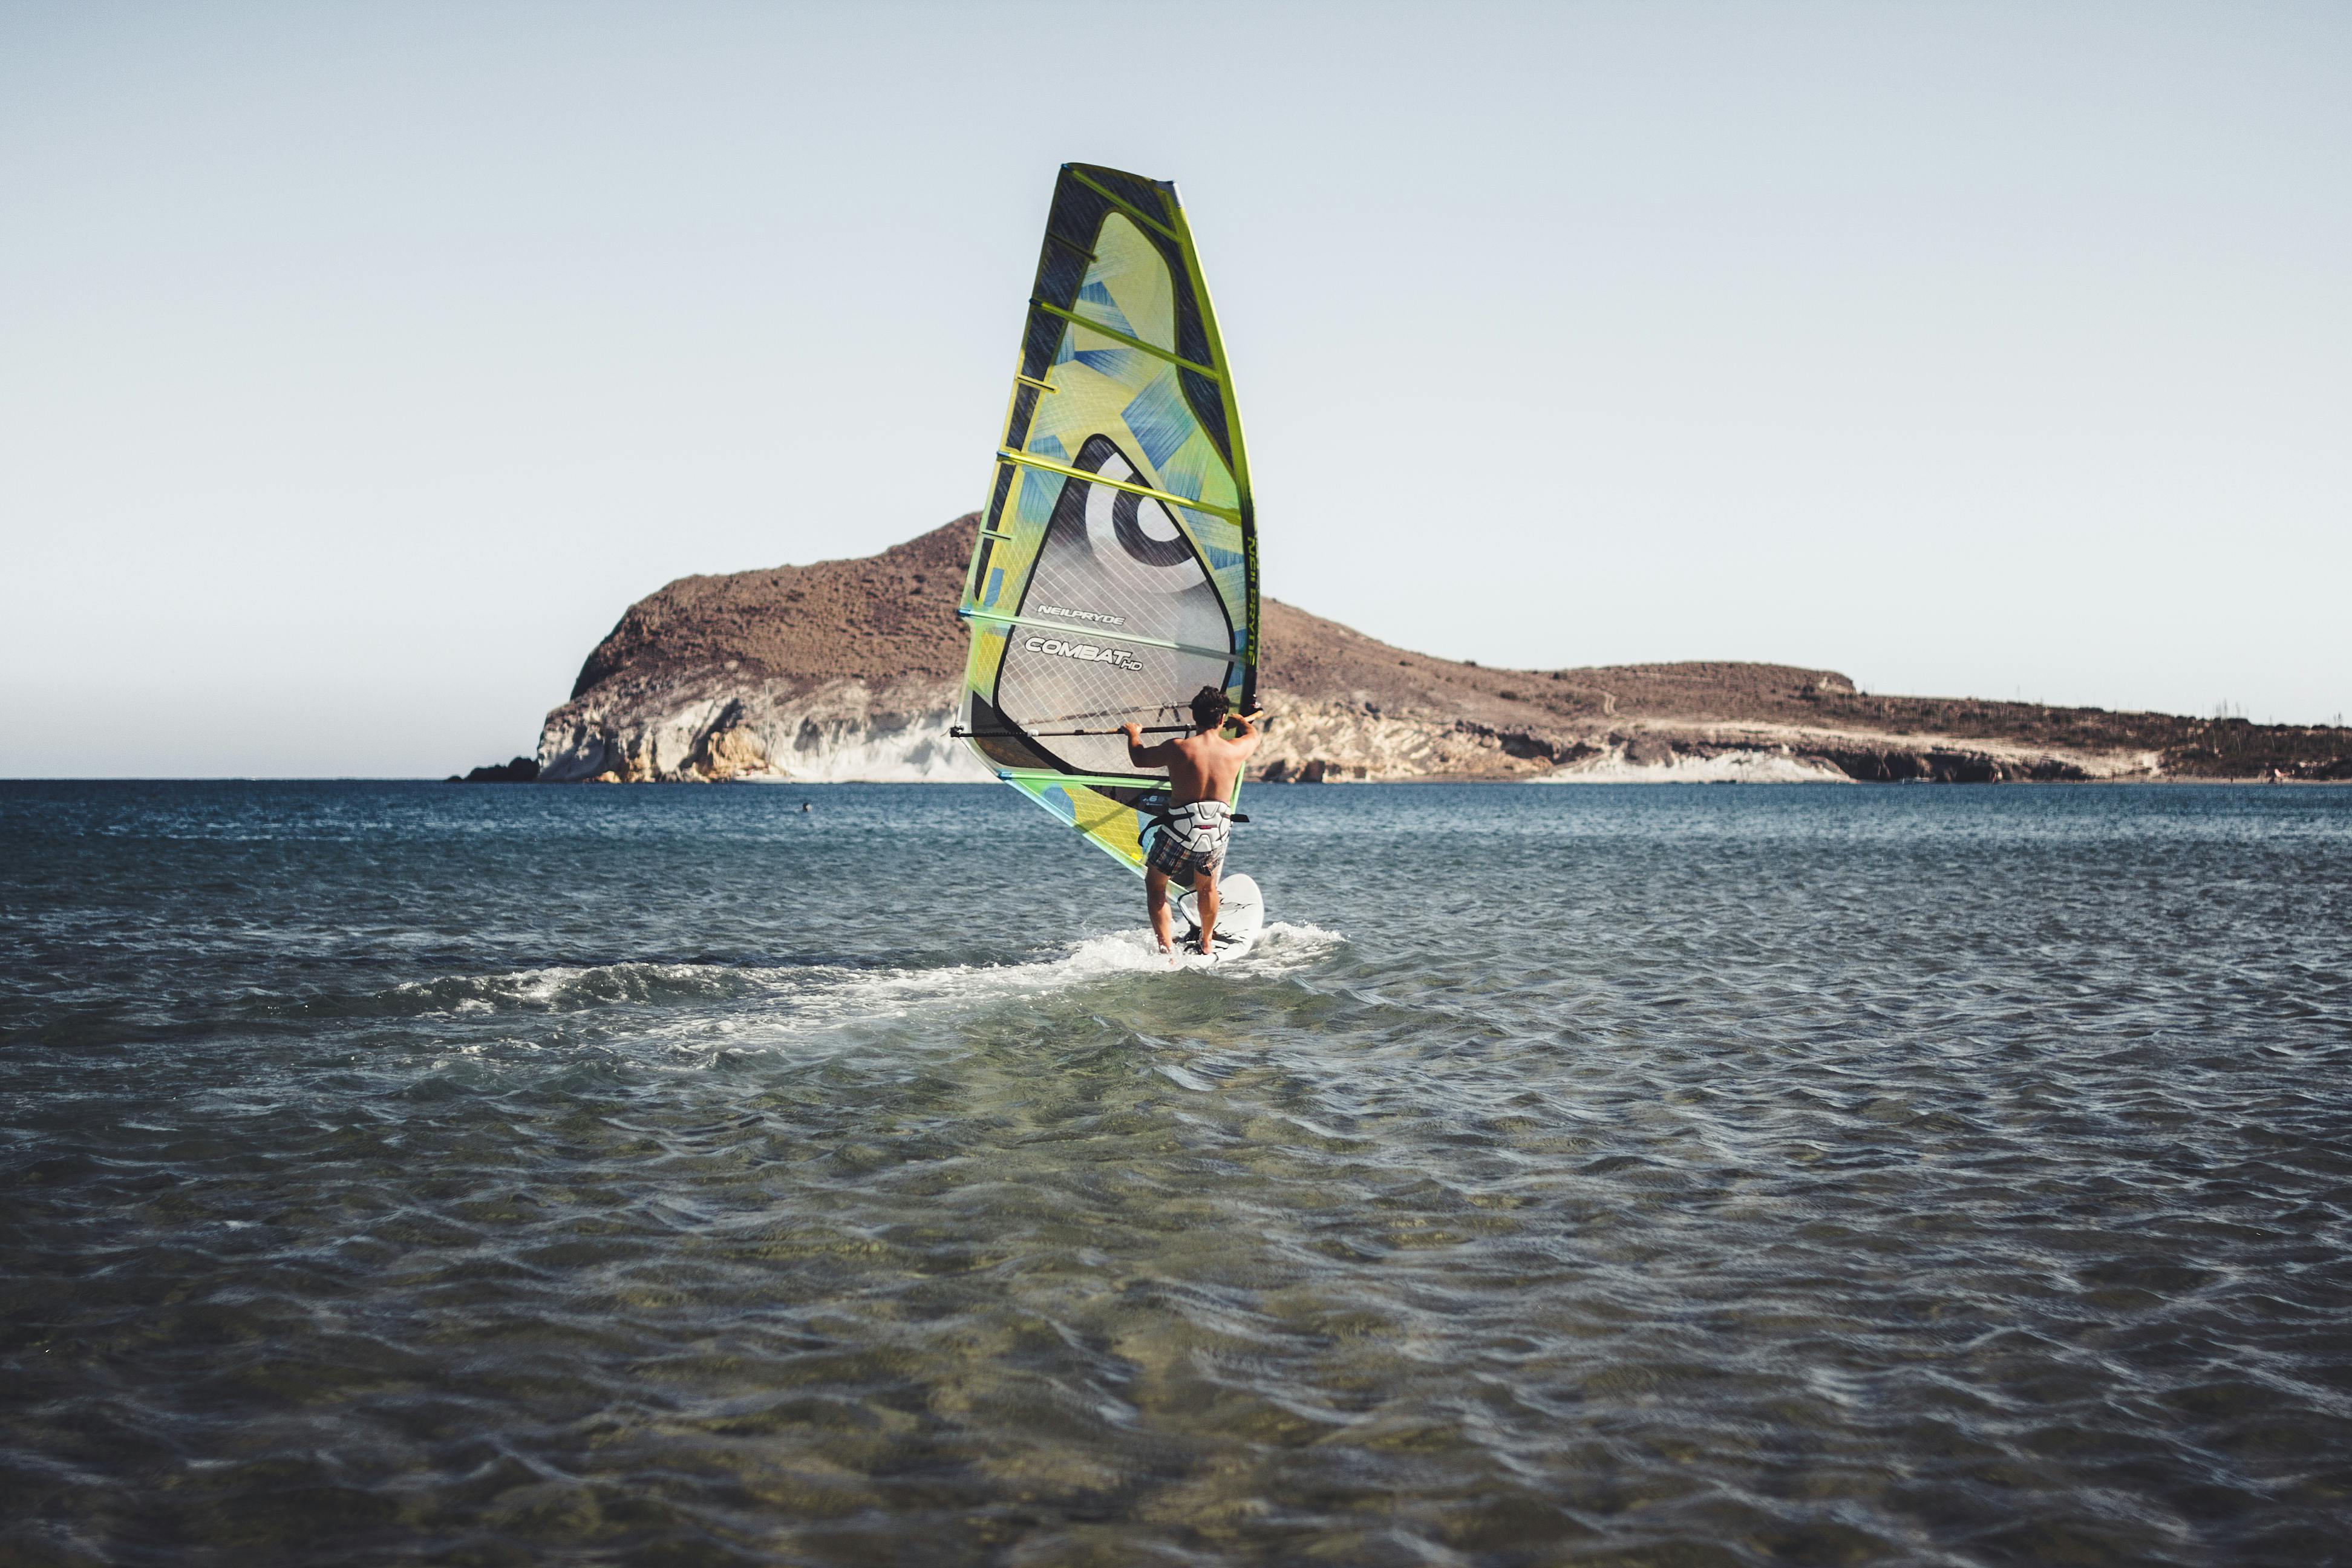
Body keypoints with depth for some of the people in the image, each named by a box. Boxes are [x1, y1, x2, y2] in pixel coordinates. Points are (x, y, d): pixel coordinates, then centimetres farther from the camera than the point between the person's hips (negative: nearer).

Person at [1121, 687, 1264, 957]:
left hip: (1181, 831, -3)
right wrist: (1242, 720, 47)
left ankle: (1167, 949, 7)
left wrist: (1133, 735, 30)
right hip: (1217, 832, 3)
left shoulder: (1177, 749, -10)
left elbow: (1139, 759, 8)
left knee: (1155, 885, 18)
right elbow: (1255, 736, 24)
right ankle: (1207, 945, 44)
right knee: (1207, 887, 30)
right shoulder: (1235, 750, -2)